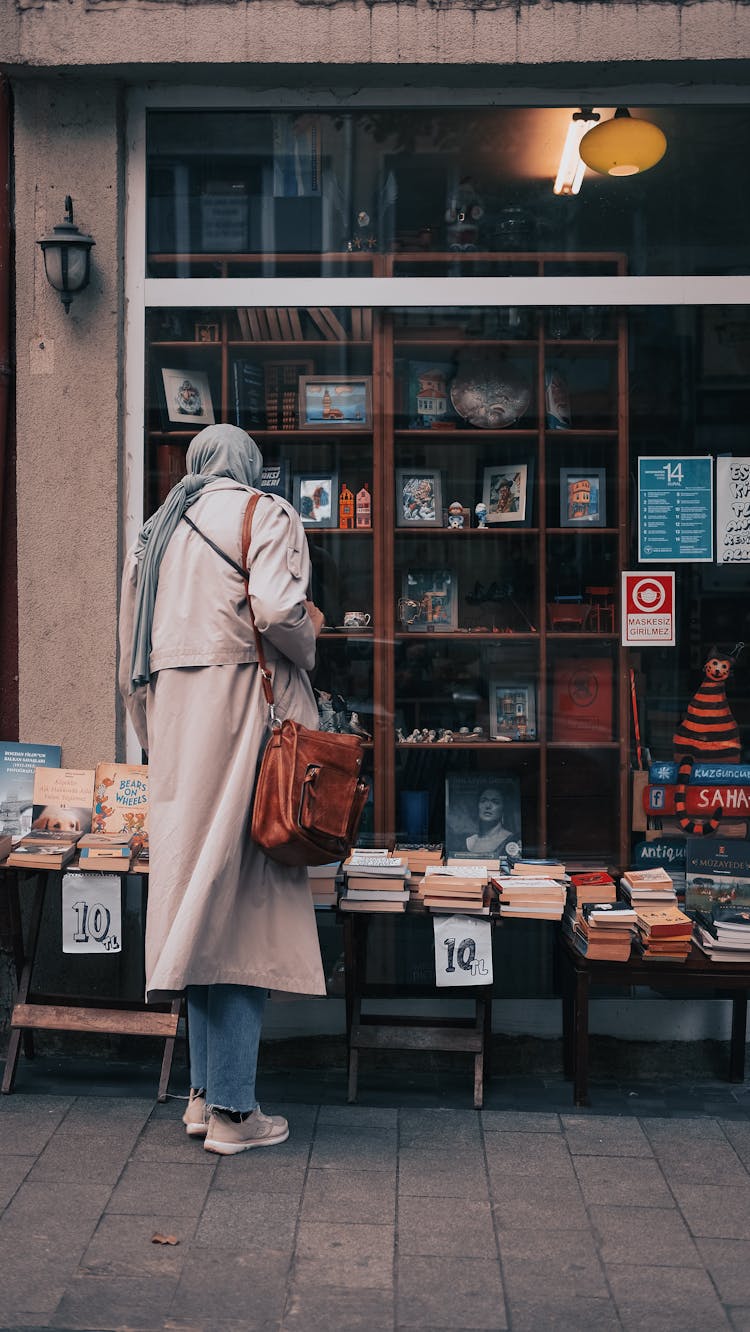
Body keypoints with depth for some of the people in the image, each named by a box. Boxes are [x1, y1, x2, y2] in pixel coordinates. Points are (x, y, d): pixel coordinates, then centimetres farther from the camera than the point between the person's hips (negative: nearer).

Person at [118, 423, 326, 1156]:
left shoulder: (155, 531, 19)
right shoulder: (266, 515, 0)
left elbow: (131, 655, 18)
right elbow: (277, 607, -19)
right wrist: (308, 634, 3)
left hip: (173, 717, 6)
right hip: (243, 708, -6)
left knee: (195, 892, 11)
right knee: (243, 902, -4)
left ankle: (203, 1093, 15)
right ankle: (233, 1110, -2)